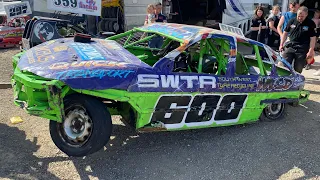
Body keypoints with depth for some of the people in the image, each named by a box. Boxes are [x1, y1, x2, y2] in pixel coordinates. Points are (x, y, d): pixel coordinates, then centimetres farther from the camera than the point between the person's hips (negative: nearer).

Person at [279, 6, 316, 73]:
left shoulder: (311, 24, -3)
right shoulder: (292, 21, 4)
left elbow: (313, 38, -4)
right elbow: (285, 33, 12)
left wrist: (311, 51, -10)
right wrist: (281, 45, 8)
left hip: (302, 50, -2)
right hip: (289, 47, 2)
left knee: (298, 69, 5)